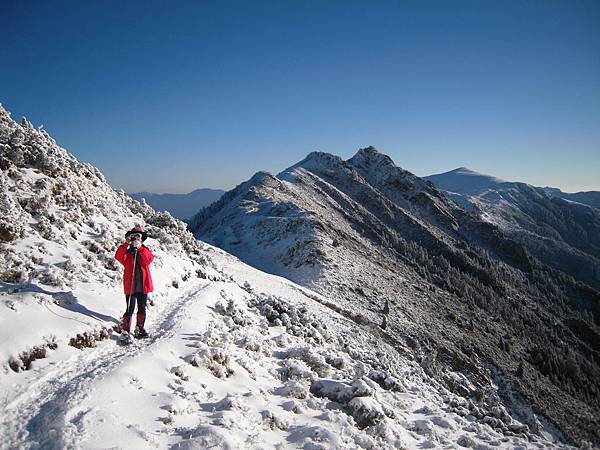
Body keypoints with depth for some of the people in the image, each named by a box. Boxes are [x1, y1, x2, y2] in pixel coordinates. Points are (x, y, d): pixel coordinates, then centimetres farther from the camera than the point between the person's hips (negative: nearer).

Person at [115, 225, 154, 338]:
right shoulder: (127, 252, 4)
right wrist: (126, 243, -25)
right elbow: (118, 256, -19)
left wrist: (140, 248, -20)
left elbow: (149, 259, -13)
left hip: (143, 286, 3)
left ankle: (139, 329, 24)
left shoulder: (145, 251, 9)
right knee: (130, 310, -6)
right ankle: (125, 331, 3)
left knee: (142, 309, 12)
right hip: (130, 286, -3)